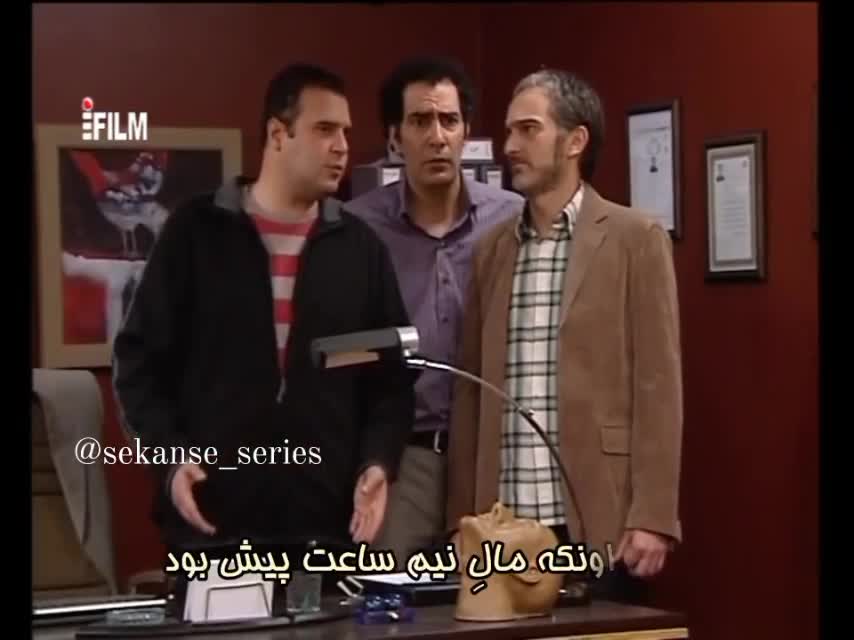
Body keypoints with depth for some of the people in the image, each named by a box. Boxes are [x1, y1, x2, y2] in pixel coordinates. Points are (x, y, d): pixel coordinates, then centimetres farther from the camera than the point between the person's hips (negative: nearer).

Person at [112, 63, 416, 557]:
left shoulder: (361, 247, 10)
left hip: (329, 518, 2)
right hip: (213, 514, -2)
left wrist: (378, 463, -5)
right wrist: (169, 457, -8)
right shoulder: (196, 231, 3)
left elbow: (391, 375, 11)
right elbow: (140, 357, 4)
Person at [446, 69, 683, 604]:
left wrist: (652, 516, -11)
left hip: (599, 524, -4)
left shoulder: (635, 238, 0)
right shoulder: (493, 250, 14)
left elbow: (658, 385, -5)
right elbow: (471, 389, 13)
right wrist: (462, 517, 8)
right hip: (504, 528, 4)